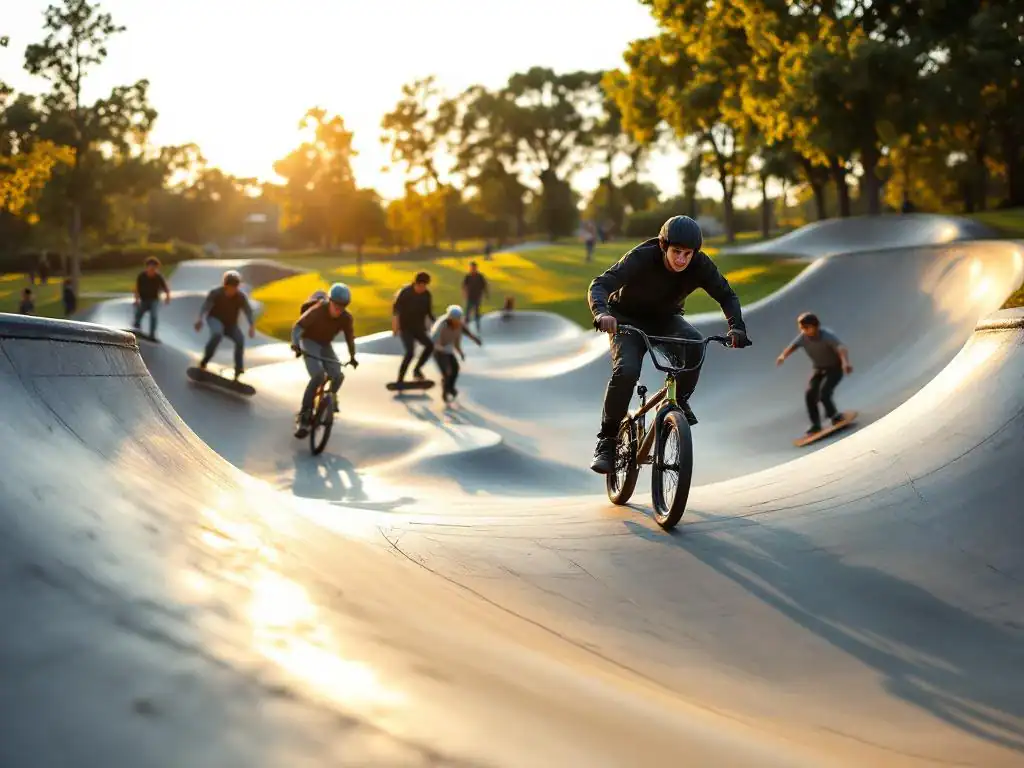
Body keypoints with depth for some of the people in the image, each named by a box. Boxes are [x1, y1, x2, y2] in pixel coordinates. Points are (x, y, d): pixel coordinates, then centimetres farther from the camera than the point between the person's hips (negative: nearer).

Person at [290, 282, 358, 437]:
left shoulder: (346, 318, -15)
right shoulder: (317, 311, -27)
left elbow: (350, 338, -2)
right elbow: (297, 327, -32)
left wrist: (352, 357, -9)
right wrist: (295, 344, -47)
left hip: (325, 345, 4)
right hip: (310, 342, -4)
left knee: (338, 376, -18)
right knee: (318, 375, -27)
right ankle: (304, 415, -21)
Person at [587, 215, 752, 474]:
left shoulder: (700, 265, -21)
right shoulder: (642, 258, -31)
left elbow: (727, 296, -11)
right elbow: (600, 284, -37)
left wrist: (737, 327, -31)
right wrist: (602, 313, -59)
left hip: (665, 319, 3)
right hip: (629, 319, -3)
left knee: (693, 342, -30)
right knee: (626, 371, -28)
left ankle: (678, 400, -7)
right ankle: (607, 440, -14)